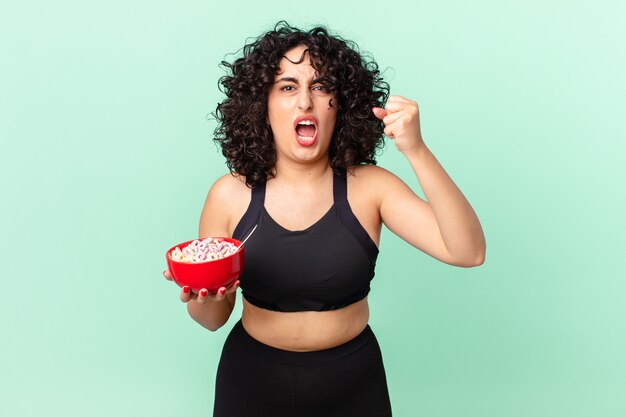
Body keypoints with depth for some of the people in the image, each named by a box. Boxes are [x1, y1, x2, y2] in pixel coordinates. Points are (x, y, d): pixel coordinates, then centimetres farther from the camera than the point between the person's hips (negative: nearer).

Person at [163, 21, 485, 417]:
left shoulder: (369, 187, -12)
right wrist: (201, 298, -26)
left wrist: (416, 151, -31)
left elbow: (469, 252, -22)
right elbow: (213, 318, -3)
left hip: (352, 382, 0)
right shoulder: (229, 195, -11)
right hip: (253, 380, 1)